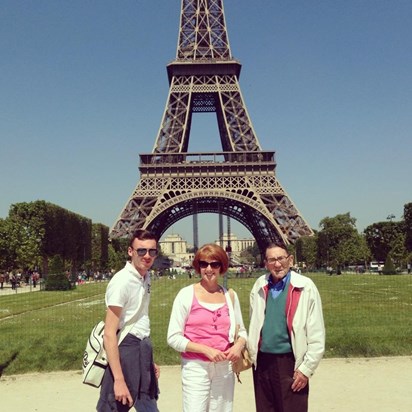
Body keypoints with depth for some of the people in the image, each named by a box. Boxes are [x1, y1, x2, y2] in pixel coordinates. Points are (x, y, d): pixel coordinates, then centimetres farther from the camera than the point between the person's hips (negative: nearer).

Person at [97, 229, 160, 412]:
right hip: (125, 349, -8)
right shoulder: (122, 281, -18)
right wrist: (119, 380, -24)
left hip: (143, 349, 9)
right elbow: (109, 334, -20)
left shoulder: (146, 278, 8)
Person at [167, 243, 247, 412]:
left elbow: (241, 331, 13)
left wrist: (238, 345, -9)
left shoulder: (230, 296, 4)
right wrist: (206, 350, -16)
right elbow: (173, 338, -7)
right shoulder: (187, 294, -6)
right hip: (196, 368, -3)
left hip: (224, 368, 3)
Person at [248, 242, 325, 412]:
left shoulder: (305, 287, -9)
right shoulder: (259, 286, 5)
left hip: (290, 363, -4)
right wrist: (250, 352, 7)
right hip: (262, 362, 4)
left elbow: (316, 335, -8)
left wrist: (306, 368, -9)